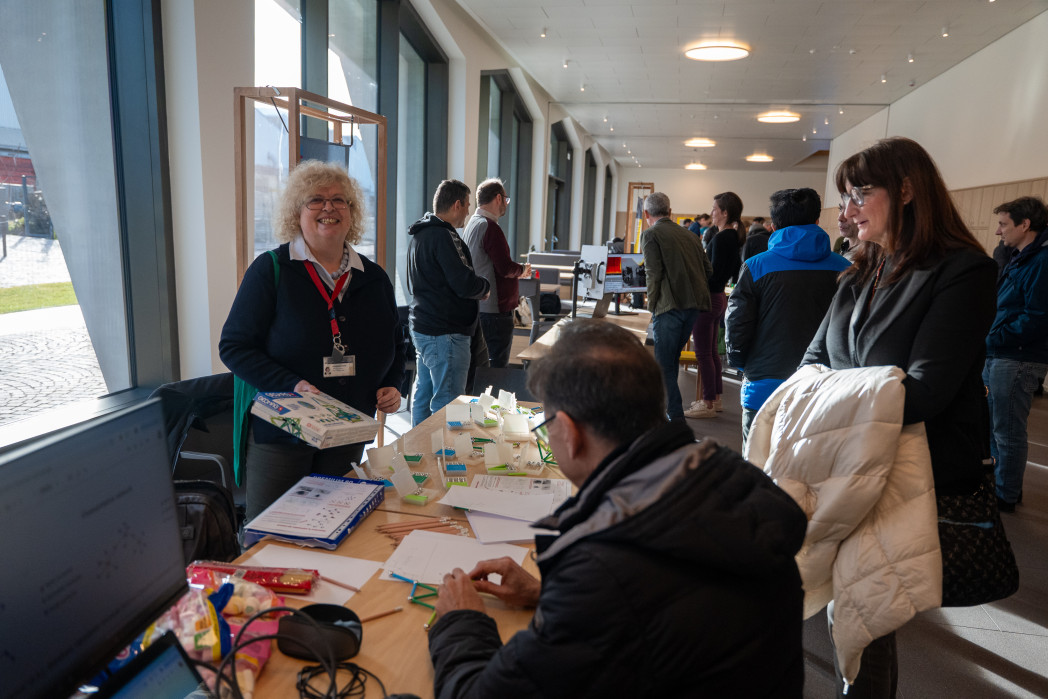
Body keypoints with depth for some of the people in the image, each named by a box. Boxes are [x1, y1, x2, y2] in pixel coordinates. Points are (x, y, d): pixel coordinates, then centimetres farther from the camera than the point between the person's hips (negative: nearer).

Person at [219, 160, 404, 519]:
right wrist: (291, 385, -23)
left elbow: (395, 345, 17)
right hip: (280, 435, -3)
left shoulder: (374, 278, 6)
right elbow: (234, 345, -10)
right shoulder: (271, 269, -6)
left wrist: (393, 386, -2)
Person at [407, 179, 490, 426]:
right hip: (446, 333, -11)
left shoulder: (419, 235, 15)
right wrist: (485, 287, -1)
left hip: (421, 327, 11)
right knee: (447, 403, -5)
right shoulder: (443, 237, -17)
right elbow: (465, 284, -24)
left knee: (423, 396, 17)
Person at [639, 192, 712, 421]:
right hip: (694, 304, 7)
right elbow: (708, 270, 17)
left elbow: (653, 274, -10)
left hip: (670, 305, -7)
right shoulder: (689, 234, 17)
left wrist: (652, 306, -2)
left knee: (664, 363, -1)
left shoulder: (651, 235, -2)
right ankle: (664, 404, 29)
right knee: (672, 358, 19)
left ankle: (676, 418, -2)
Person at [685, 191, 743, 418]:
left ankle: (708, 404, 3)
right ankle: (715, 398, 26)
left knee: (703, 353, -3)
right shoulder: (734, 237, 10)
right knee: (711, 351, 17)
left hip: (708, 297, -10)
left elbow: (713, 274, -21)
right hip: (719, 296, 10)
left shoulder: (721, 238, -18)